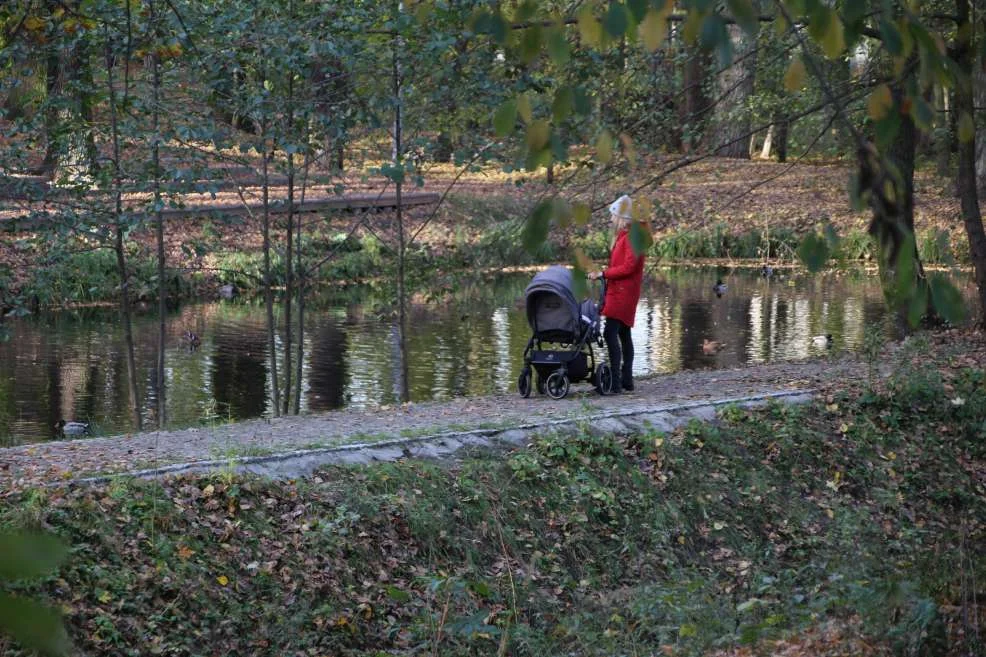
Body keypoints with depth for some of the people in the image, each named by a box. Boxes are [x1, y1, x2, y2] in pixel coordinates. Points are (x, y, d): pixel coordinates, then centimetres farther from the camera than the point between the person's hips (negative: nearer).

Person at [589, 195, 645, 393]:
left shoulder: (632, 237, -14)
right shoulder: (622, 236, 17)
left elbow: (628, 267, -20)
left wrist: (603, 273, -17)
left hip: (623, 292, -11)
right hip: (617, 291, 11)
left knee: (611, 333, -16)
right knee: (623, 334, 12)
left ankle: (616, 381, -19)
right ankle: (627, 380, 16)